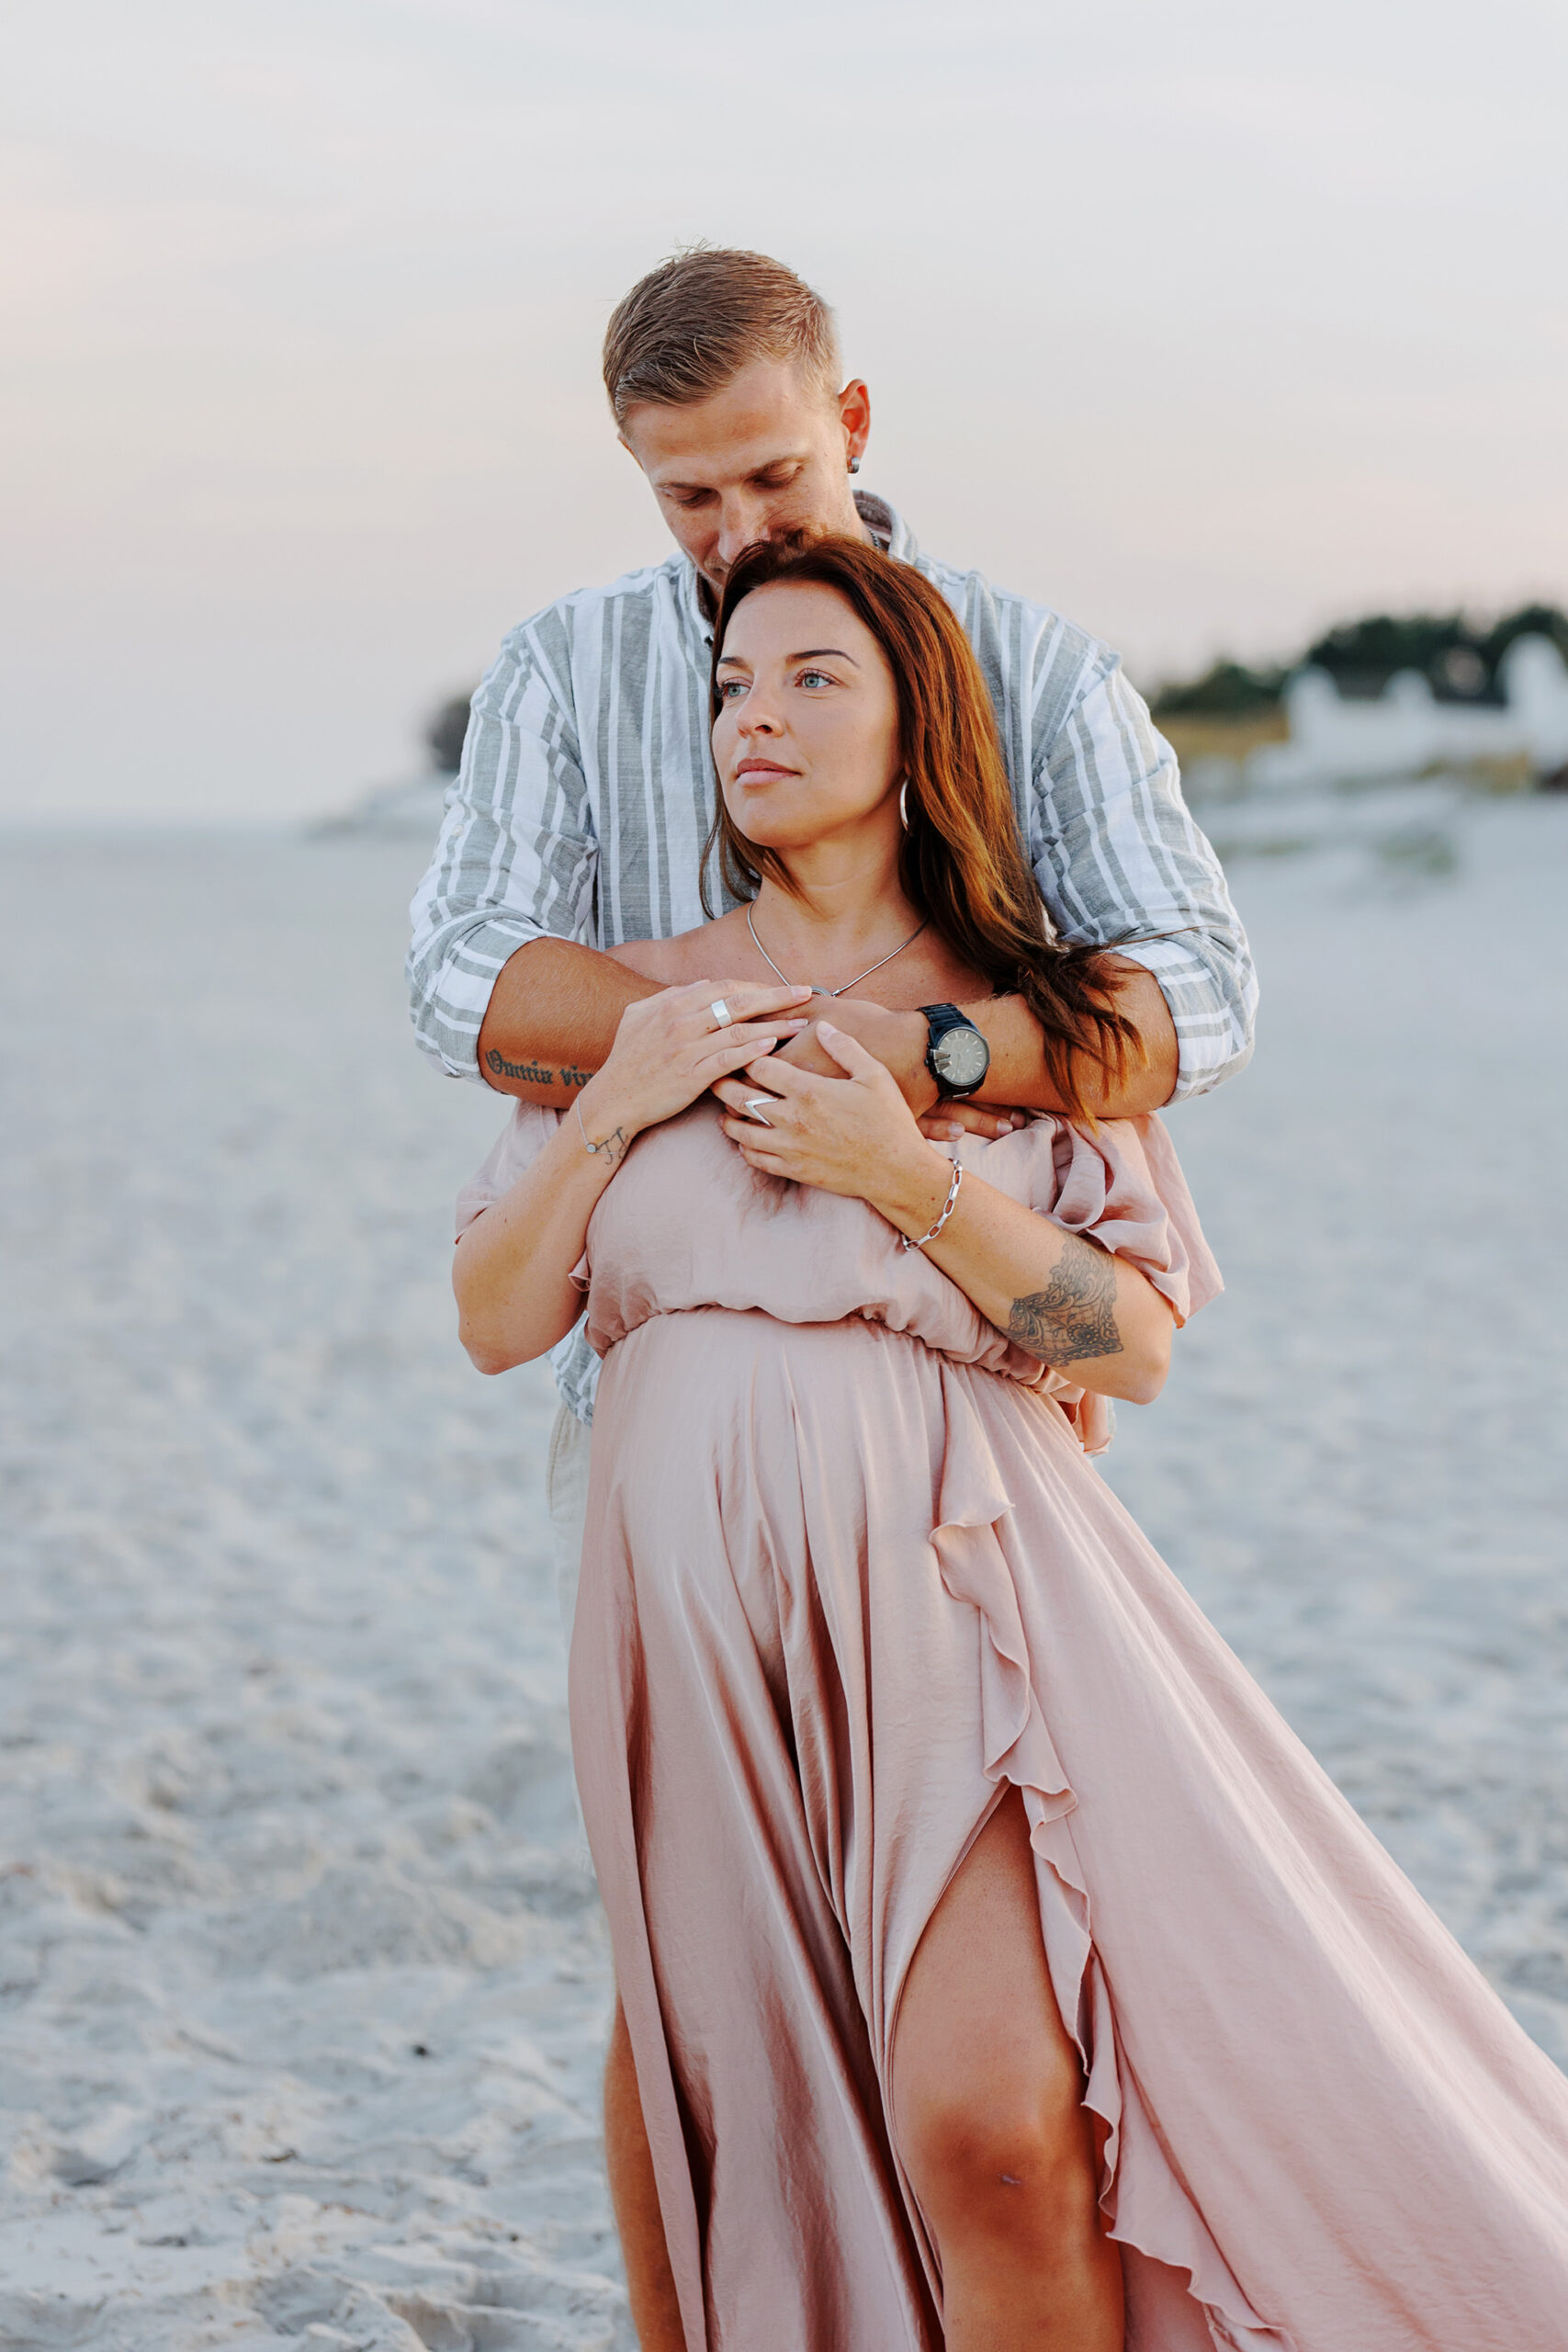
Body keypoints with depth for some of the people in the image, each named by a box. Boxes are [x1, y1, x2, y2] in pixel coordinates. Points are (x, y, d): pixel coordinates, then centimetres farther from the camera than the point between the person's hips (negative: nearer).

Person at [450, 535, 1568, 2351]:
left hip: (949, 1582, -3)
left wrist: (911, 1180, -11)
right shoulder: (637, 1003, 13)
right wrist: (611, 1107, -5)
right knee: (771, 2129, 5)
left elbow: (1141, 1342, -1)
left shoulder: (1038, 1014, 7)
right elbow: (496, 1323, 9)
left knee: (993, 2125, -18)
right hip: (698, 1609, 3)